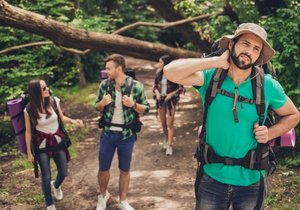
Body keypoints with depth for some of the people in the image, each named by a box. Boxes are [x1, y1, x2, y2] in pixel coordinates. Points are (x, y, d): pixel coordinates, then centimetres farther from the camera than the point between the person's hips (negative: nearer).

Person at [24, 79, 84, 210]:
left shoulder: (54, 101, -11)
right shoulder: (29, 110, -19)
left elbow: (61, 117, 6)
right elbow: (28, 132, -7)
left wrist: (73, 121, -15)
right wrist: (29, 152, -2)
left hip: (57, 140, 3)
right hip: (41, 144, -3)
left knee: (63, 172, 13)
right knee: (46, 177, 3)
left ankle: (56, 185, 51)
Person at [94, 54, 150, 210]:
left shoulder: (136, 86, -10)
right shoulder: (104, 84, -3)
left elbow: (146, 109, -3)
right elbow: (97, 106, 8)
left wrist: (133, 105, -22)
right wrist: (103, 103, -15)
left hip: (127, 135, -2)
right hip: (108, 133, 2)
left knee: (124, 170, 12)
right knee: (103, 169, 11)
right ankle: (103, 195, 37)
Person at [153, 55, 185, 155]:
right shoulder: (158, 73, 1)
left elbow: (181, 88, -7)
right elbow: (155, 85, 11)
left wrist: (171, 94, -18)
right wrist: (157, 93, -8)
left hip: (170, 101, -4)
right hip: (160, 100, 5)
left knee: (170, 124, -5)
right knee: (163, 123, 14)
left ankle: (169, 145, 0)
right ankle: (166, 139, 34)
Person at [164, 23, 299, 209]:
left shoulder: (268, 86, -8)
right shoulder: (211, 77, -10)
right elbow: (171, 72, -25)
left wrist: (270, 133, -11)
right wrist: (217, 61, -21)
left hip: (251, 182, 1)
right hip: (212, 178, 0)